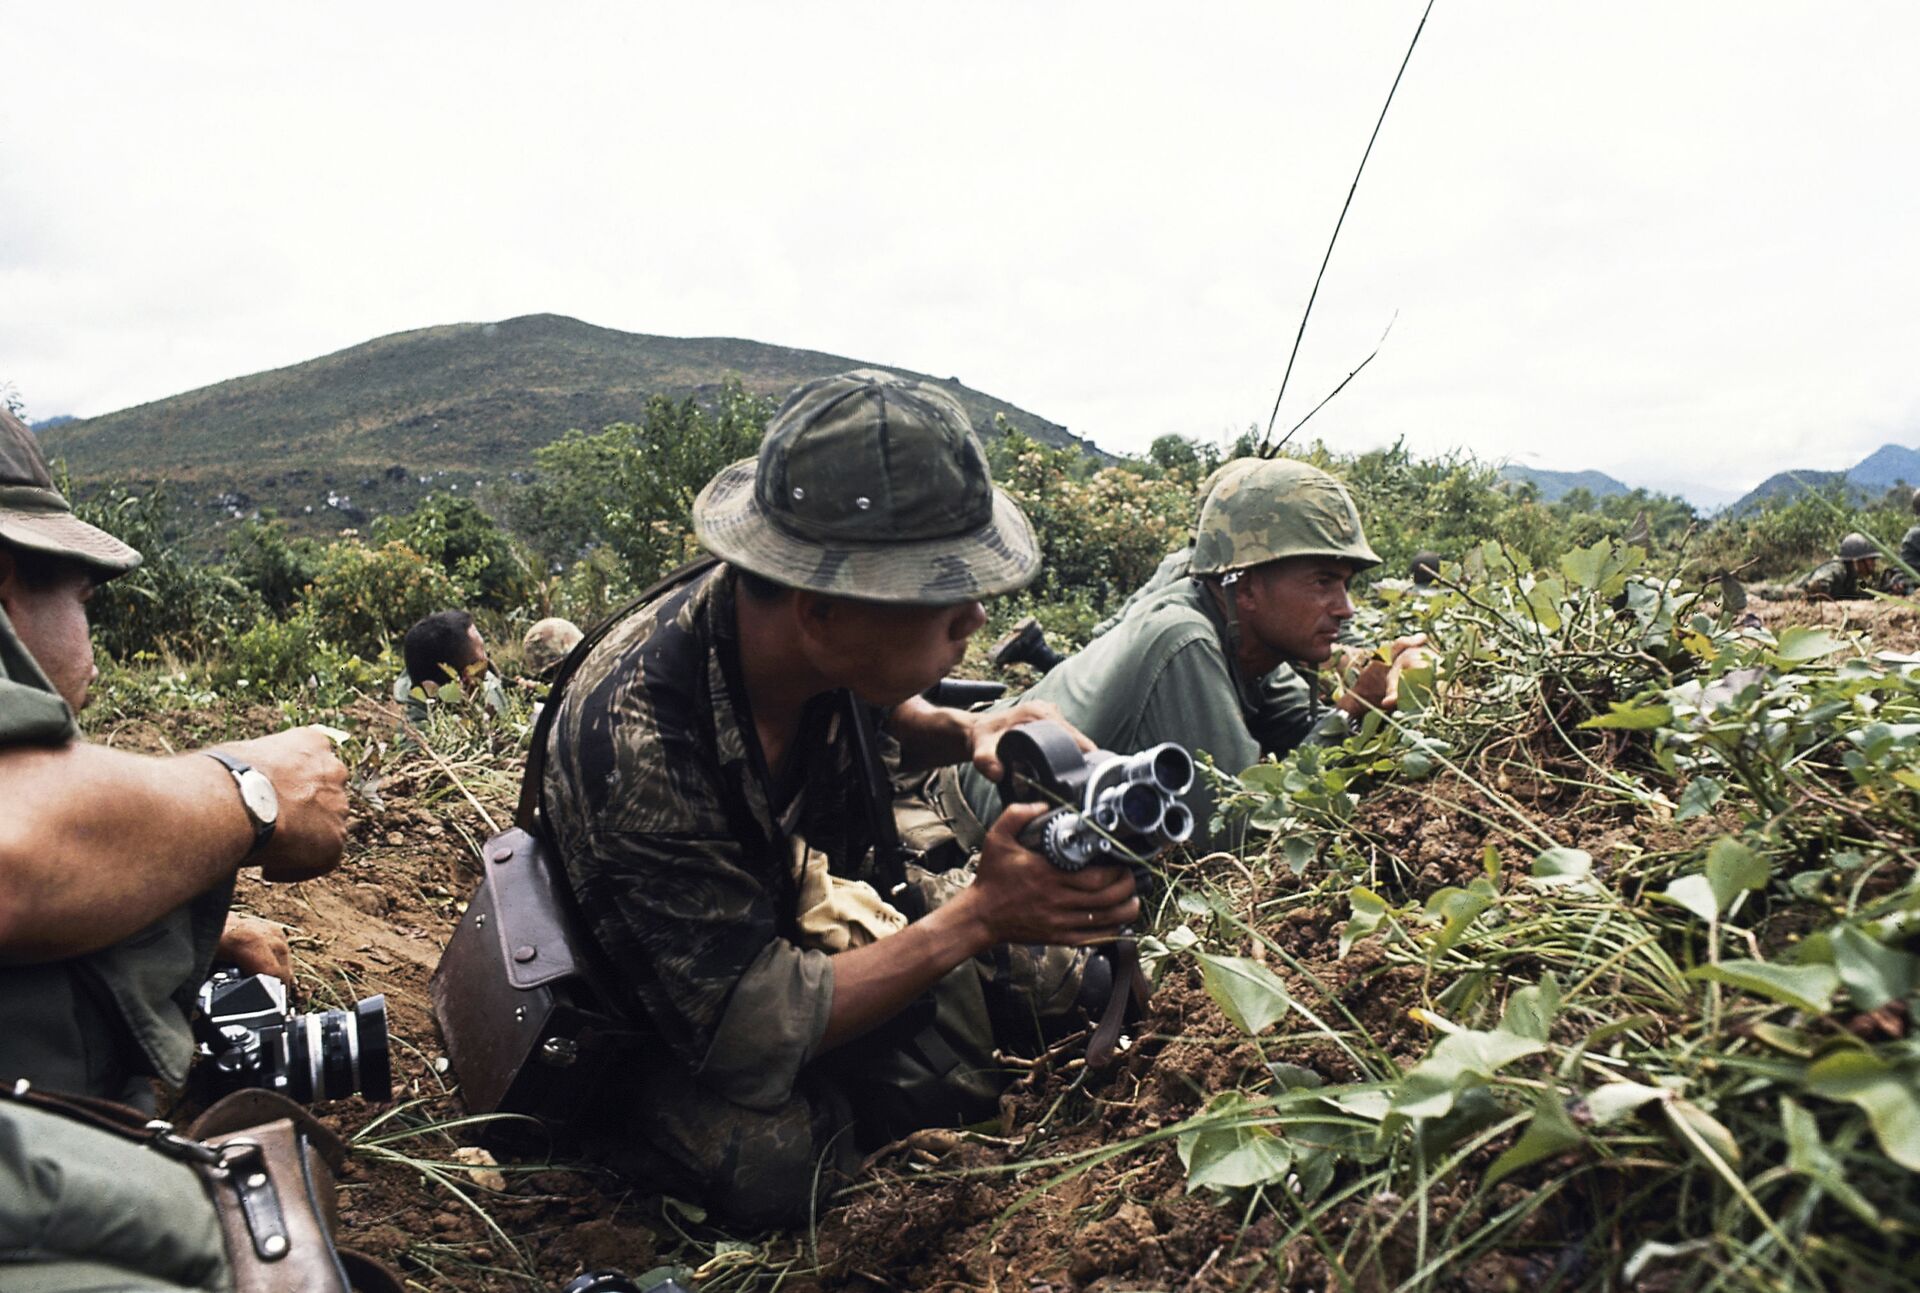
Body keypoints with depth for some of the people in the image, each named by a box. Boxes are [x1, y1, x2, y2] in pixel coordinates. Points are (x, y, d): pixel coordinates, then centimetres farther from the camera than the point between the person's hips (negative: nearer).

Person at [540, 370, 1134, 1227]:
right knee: (771, 1159, -33)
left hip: (790, 912, 6)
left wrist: (969, 735, -15)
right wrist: (979, 918, -35)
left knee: (1062, 954, -2)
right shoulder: (640, 738, -39)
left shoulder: (814, 648, -19)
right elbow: (750, 1034, -34)